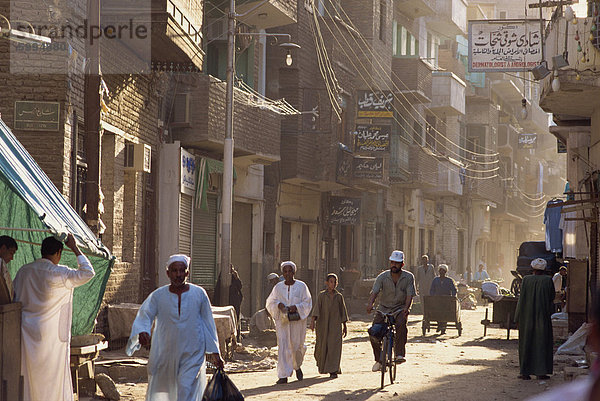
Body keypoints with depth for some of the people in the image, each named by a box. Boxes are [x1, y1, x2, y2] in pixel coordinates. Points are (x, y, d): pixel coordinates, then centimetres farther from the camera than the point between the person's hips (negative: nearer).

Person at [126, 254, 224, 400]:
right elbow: (143, 317, -12)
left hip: (192, 355, -2)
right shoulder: (158, 296, -3)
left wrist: (214, 352, 6)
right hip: (165, 354, 2)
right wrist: (142, 333, -35)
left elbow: (208, 323, 5)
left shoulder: (199, 294, -2)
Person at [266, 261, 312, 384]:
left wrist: (296, 307, -17)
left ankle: (297, 366, 38)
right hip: (282, 320, 1)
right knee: (283, 345, -9)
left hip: (297, 320, -1)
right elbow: (270, 303, 10)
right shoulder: (278, 287, 6)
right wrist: (278, 305, -12)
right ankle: (283, 376, -10)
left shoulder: (301, 286, 1)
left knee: (296, 345, 5)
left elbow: (307, 303, 0)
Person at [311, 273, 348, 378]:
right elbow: (317, 309, -5)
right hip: (323, 324, 0)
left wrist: (345, 326, 12)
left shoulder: (339, 296, 7)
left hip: (335, 325, 0)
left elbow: (343, 311, 12)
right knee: (322, 346, 6)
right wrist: (313, 321, -17)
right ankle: (322, 365, 36)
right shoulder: (322, 295, 3)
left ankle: (333, 371, -12)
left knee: (335, 346, -11)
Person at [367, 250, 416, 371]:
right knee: (373, 333, -14)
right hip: (383, 309, 2)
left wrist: (406, 308, -33)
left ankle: (400, 354, -34)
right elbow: (374, 292, -15)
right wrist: (370, 303, -35)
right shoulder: (382, 277, -2)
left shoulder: (409, 277, -3)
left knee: (401, 325, -35)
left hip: (400, 309, -2)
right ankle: (378, 360, 8)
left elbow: (410, 295, -13)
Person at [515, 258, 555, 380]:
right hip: (543, 315, 0)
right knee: (542, 342, 7)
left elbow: (522, 298, -5)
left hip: (527, 315, 0)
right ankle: (541, 372, 4)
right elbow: (552, 297, 5)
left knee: (526, 343, 8)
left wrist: (518, 317, 1)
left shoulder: (526, 280, -6)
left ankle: (525, 372, 7)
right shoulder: (548, 280, -7)